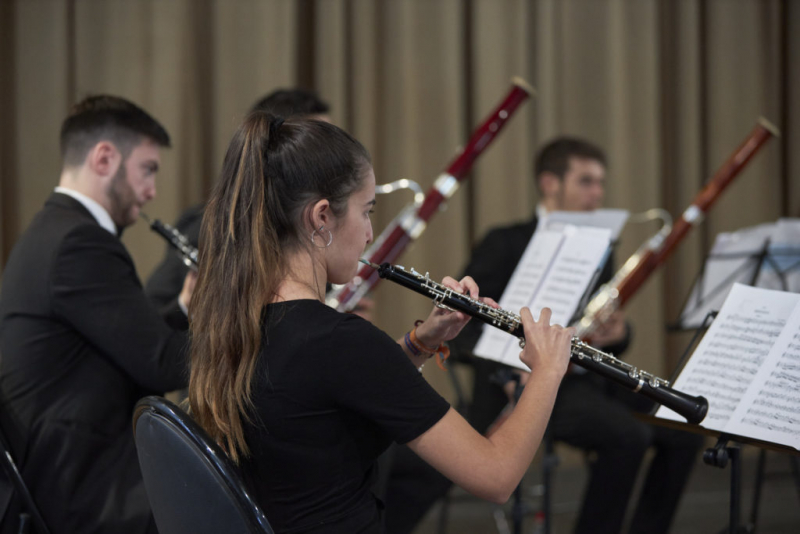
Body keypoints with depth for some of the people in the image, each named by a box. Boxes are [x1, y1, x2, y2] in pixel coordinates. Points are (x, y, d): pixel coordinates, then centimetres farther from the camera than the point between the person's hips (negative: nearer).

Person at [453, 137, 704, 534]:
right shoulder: (504, 244, -4)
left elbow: (611, 338, 17)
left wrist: (618, 334, -9)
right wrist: (507, 368, -27)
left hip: (592, 378, 7)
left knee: (683, 430, -12)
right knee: (628, 435, -29)